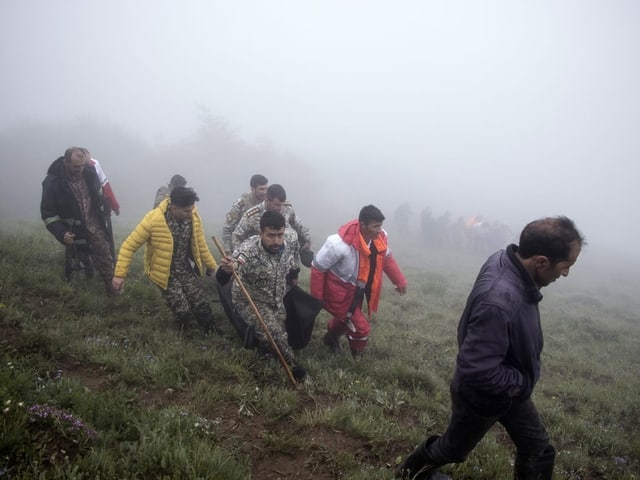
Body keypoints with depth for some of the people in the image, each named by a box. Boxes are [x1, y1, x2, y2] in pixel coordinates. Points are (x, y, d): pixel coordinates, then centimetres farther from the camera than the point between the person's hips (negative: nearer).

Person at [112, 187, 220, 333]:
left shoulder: (193, 217, -12)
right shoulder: (153, 220, -25)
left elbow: (200, 245, 4)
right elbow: (129, 245, -17)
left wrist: (213, 266, 7)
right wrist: (120, 274, -18)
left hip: (186, 269, 4)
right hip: (165, 274, -3)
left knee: (201, 305, -3)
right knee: (183, 310, -10)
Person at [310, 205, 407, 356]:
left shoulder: (380, 238, -16)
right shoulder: (340, 243, -36)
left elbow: (386, 258, 7)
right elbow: (317, 268, -24)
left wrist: (400, 281, 5)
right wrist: (316, 299, -18)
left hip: (357, 290, 7)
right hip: (339, 292, -7)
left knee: (347, 319, 30)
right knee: (361, 328, -4)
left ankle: (331, 338, 61)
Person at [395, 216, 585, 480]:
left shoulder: (506, 259, -14)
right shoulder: (498, 301, -43)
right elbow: (478, 370, -40)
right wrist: (524, 382, -22)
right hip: (482, 397, -7)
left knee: (538, 449, 19)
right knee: (453, 448, 20)